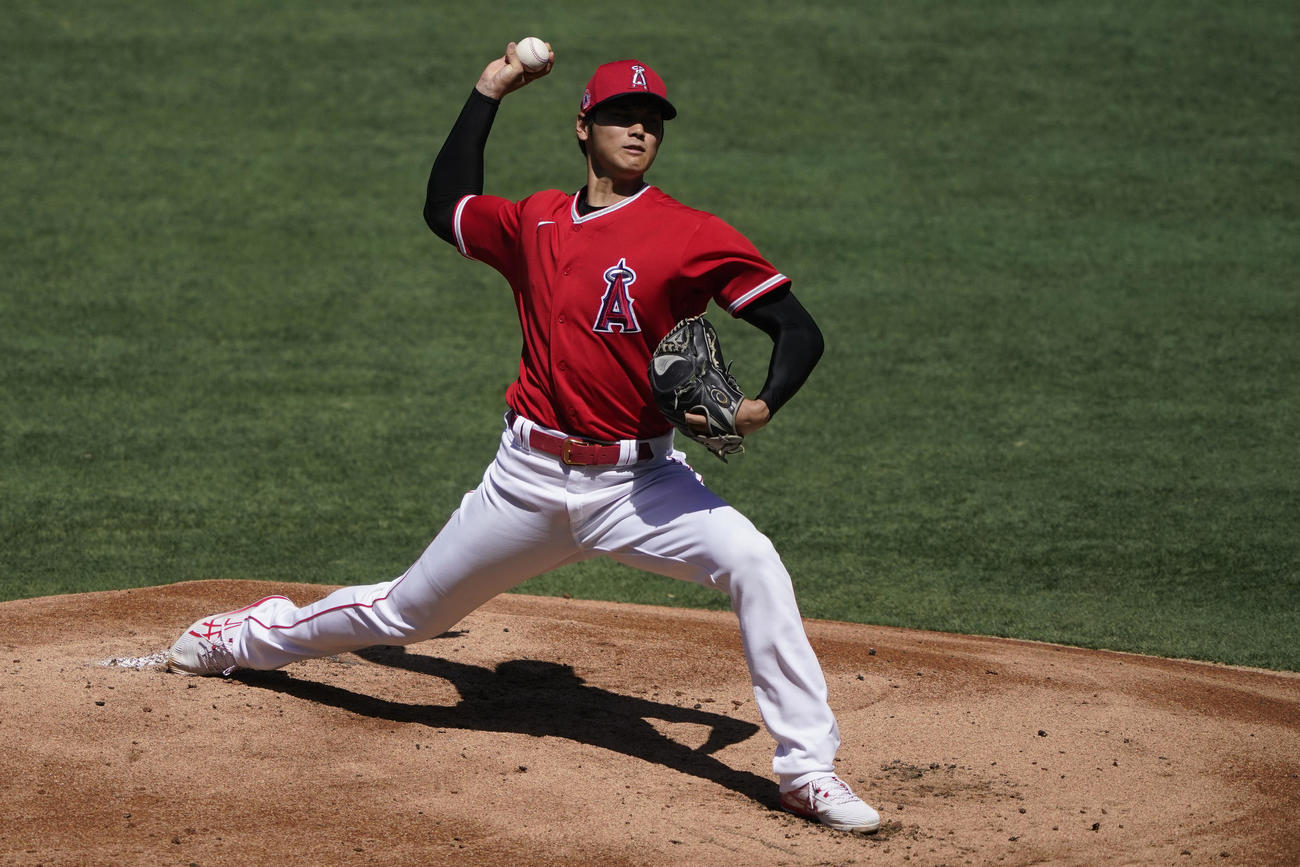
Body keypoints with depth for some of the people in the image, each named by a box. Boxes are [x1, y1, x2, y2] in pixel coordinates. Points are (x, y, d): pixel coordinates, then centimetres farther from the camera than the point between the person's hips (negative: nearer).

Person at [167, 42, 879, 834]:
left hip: (640, 483, -3)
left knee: (753, 562, -29)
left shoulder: (693, 235, -8)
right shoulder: (536, 221, 6)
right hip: (530, 481, 3)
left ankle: (807, 768, -22)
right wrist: (489, 93, 23)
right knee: (407, 613, 14)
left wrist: (761, 406, -27)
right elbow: (445, 207, 25)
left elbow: (801, 330, -8)